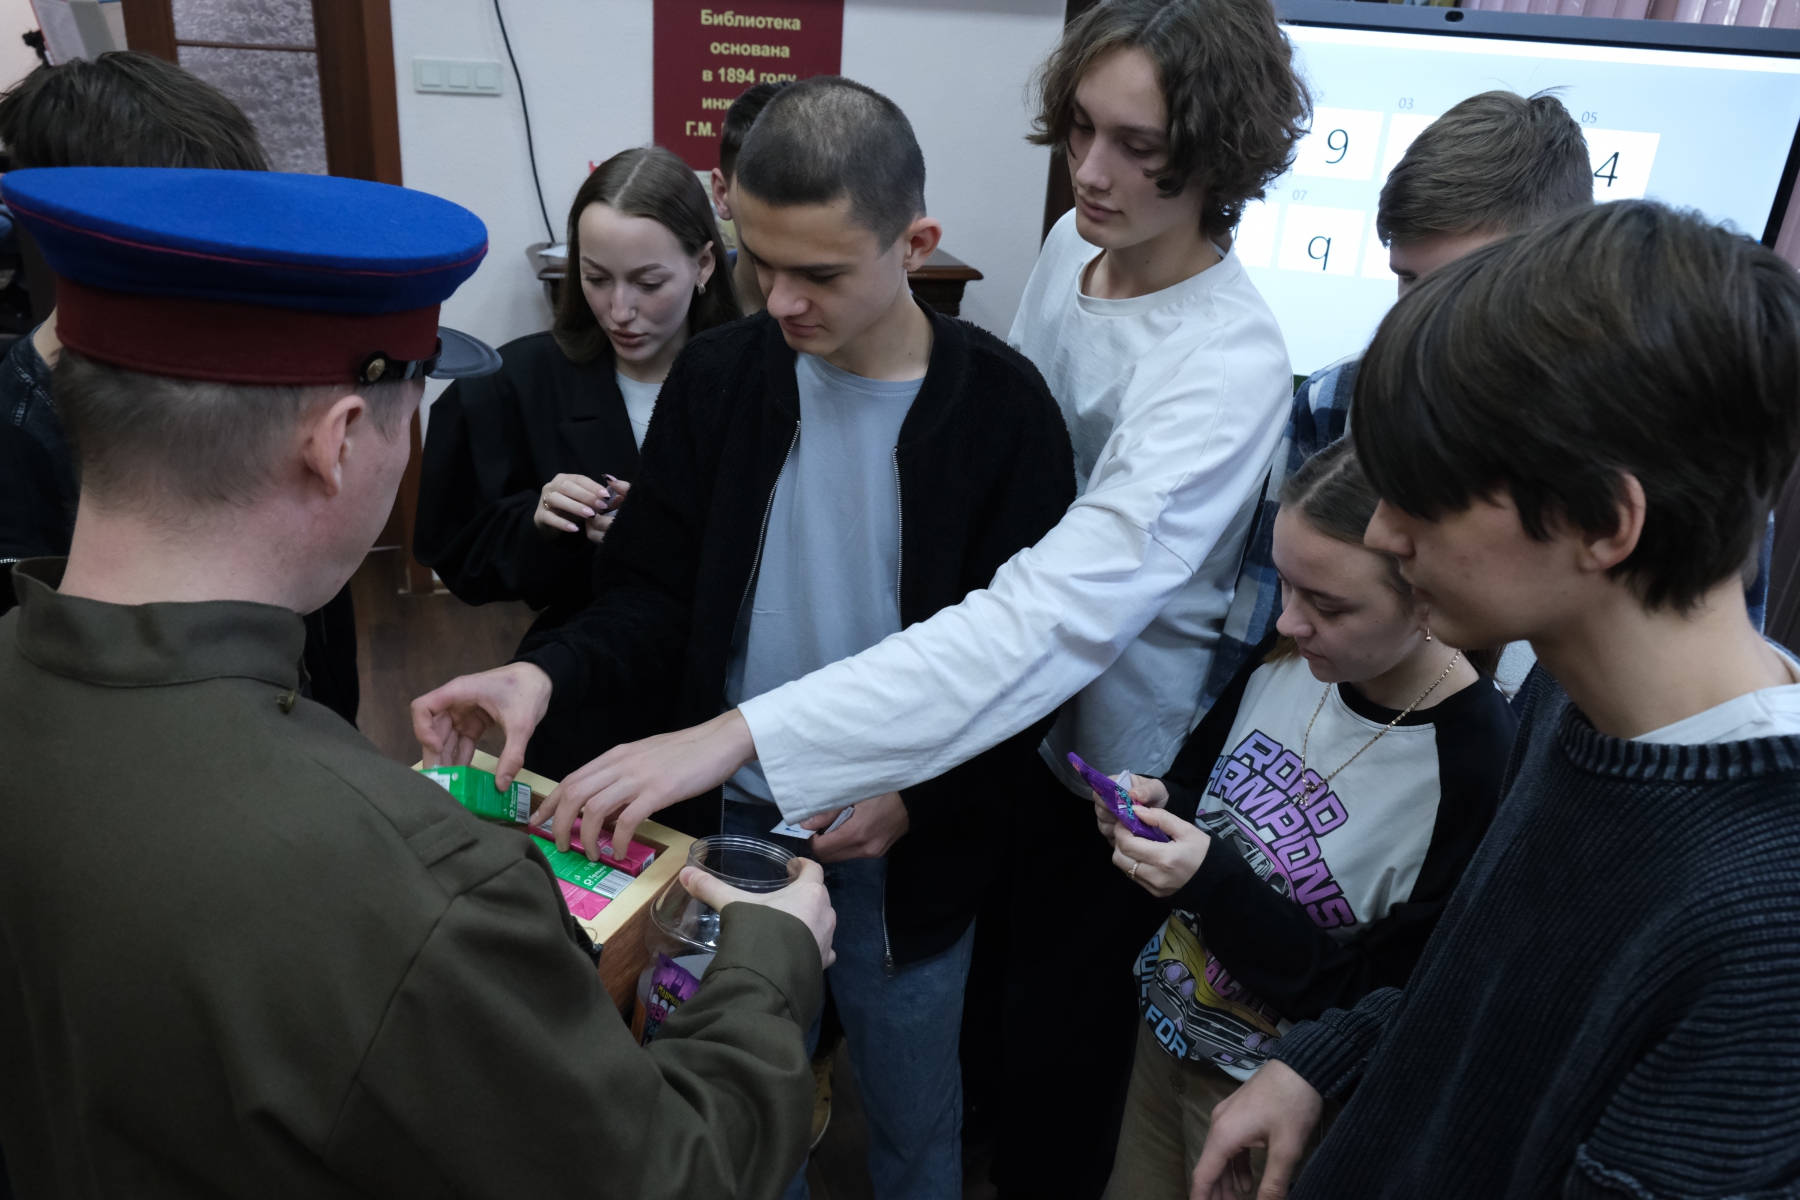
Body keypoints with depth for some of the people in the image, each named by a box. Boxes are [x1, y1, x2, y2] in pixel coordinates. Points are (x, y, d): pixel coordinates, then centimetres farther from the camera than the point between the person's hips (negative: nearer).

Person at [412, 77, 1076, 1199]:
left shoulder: (1003, 410, -13)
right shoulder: (718, 375, -6)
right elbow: (655, 596, -2)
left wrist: (919, 798, -21)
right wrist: (551, 672, -21)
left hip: (903, 851, -2)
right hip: (732, 822, 2)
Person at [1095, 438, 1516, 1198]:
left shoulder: (1483, 772, -27)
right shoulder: (1286, 659, -9)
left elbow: (1379, 1015, -22)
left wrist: (1215, 884, -29)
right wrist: (1155, 805, -14)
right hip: (1164, 1023, 6)